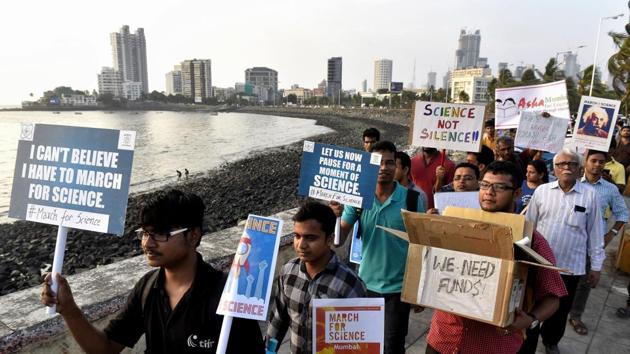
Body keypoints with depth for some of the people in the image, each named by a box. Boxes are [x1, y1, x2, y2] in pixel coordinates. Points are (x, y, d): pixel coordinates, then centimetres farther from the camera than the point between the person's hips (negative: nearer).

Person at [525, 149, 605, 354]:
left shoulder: (589, 195, -4)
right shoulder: (542, 191, -2)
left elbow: (595, 232, 1)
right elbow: (528, 225, 4)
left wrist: (596, 266, 3)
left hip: (570, 265, 0)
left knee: (561, 309, 16)